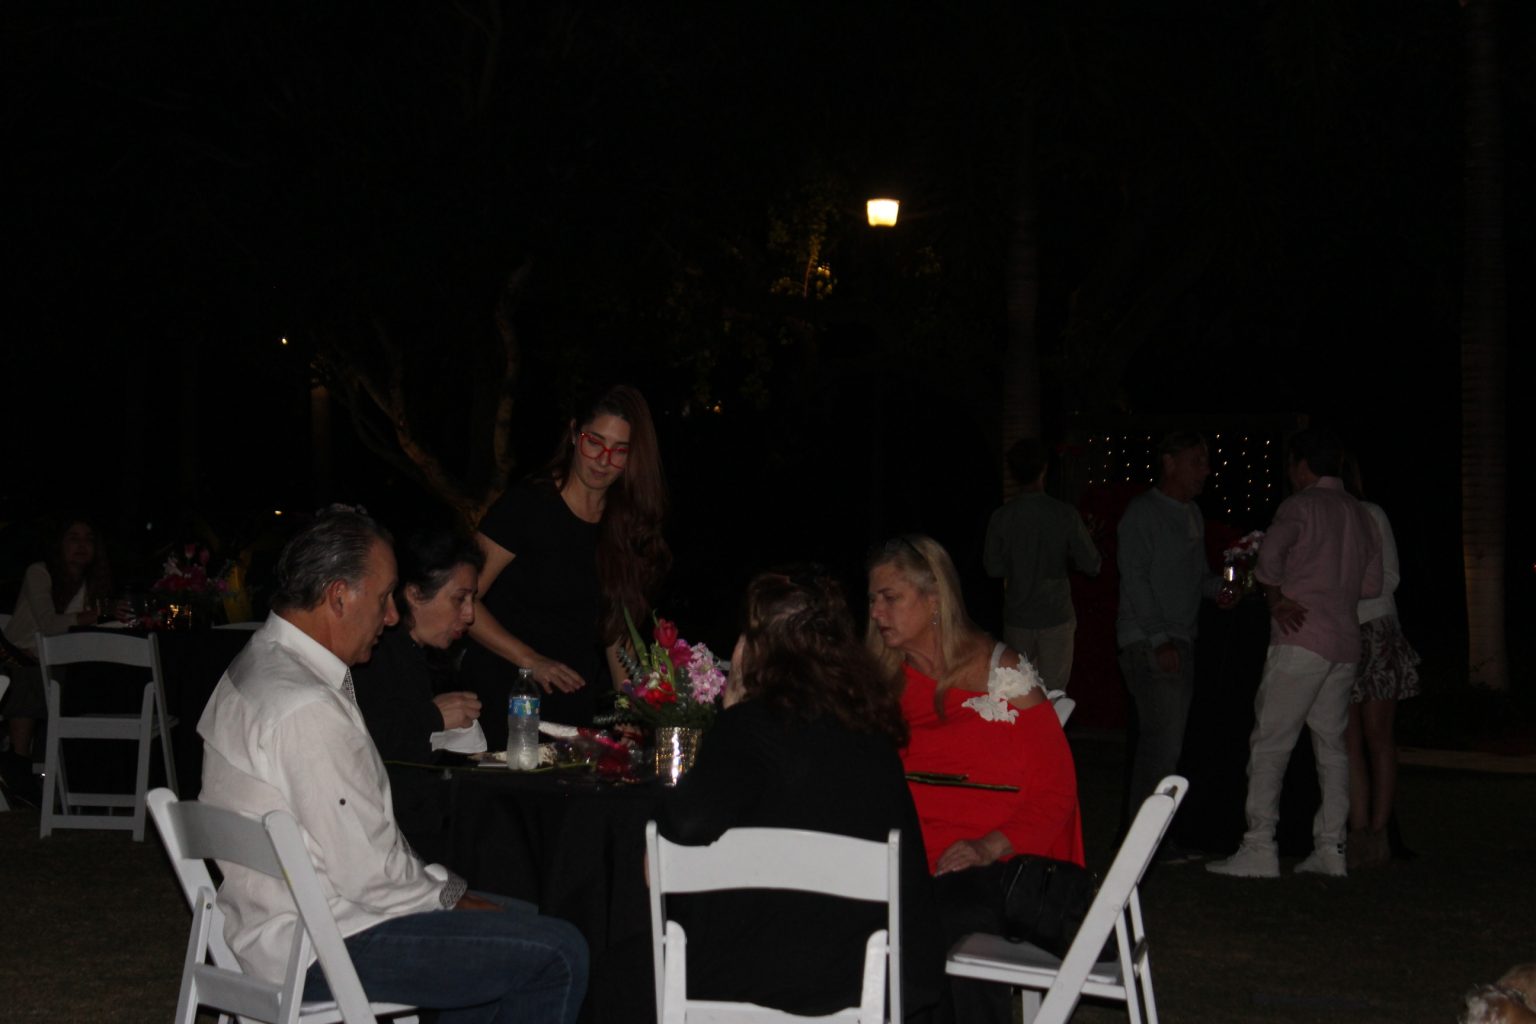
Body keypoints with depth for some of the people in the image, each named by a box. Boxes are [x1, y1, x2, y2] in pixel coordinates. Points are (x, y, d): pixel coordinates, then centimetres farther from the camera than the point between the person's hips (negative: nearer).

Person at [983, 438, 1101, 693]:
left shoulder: (1001, 518, -8)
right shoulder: (1065, 515, -12)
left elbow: (994, 568, 1)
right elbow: (1091, 565, -7)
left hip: (1017, 620, 2)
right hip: (1056, 618, -2)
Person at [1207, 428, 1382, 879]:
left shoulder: (1301, 505, -5)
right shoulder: (1361, 516, 16)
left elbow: (1269, 555, -21)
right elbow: (1371, 584, 19)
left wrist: (1277, 599, -7)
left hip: (1301, 639, -7)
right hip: (1345, 642, 7)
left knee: (1270, 743, -6)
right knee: (1331, 744, 11)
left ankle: (1259, 849, -10)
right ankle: (1331, 849, 9)